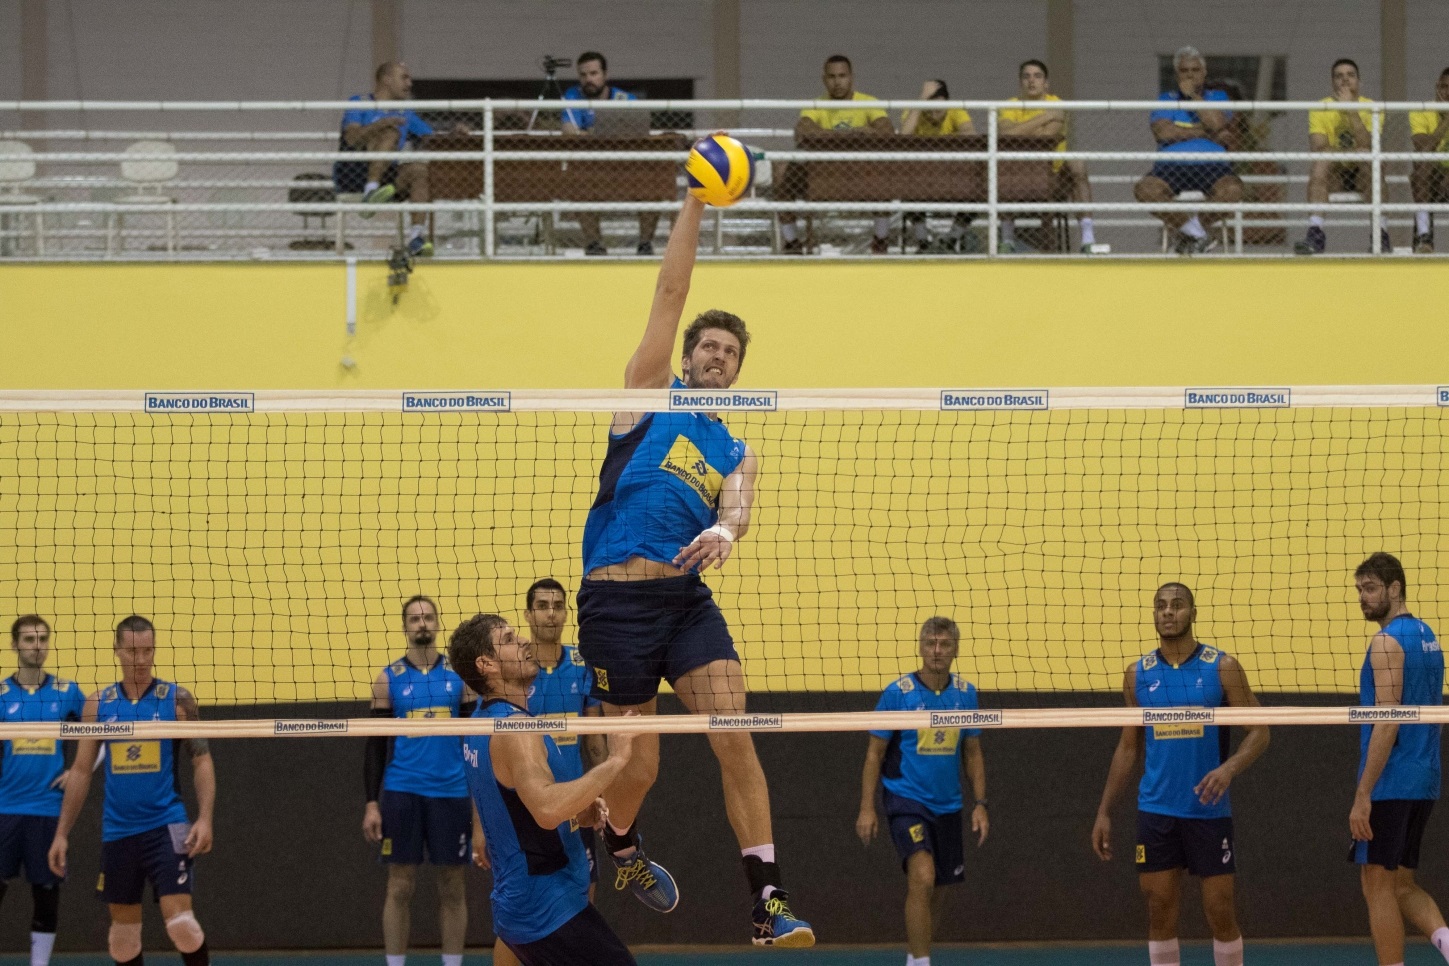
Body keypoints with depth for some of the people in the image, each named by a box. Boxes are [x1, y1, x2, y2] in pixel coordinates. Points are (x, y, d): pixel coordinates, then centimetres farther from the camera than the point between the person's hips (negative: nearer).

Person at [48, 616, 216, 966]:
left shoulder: (177, 699, -1)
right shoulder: (98, 704, 6)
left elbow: (202, 761, -2)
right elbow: (81, 771, 10)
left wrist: (205, 818, -15)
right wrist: (62, 833, 7)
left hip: (166, 826, -3)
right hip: (117, 830, 3)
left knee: (180, 919, -15)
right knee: (123, 927, 9)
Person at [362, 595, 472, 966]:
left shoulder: (459, 674, 6)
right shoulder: (389, 679, 4)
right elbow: (376, 745, 5)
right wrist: (371, 803, -2)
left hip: (452, 792, 1)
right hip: (401, 792, -1)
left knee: (451, 887, 4)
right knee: (400, 886, 0)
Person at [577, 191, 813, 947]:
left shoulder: (736, 453, 17)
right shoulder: (652, 395, 9)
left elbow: (737, 511, -5)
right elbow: (670, 292, 2)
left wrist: (724, 532, -30)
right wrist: (696, 201, -2)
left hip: (687, 600, 3)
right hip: (615, 598, -3)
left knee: (736, 740, -13)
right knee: (637, 768, 3)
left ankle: (769, 905, -14)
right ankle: (620, 848, 39)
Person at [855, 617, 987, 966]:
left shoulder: (965, 693, 3)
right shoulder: (898, 693, -9)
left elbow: (972, 753, 12)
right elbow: (875, 753, -4)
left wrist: (980, 804, 5)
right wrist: (867, 807, -9)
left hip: (947, 805, 5)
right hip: (906, 800, -5)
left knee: (933, 893, 11)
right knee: (922, 877, -22)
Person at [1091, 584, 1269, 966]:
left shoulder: (1222, 667, -2)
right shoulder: (1138, 674, 7)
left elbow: (1258, 731, -2)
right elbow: (1128, 748, 14)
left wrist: (1229, 768, -22)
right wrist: (1104, 811, 9)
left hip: (1208, 809, -2)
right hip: (1156, 811, 2)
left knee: (1220, 910, 0)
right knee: (1160, 912, 1)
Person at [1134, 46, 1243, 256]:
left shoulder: (1217, 97, 19)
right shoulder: (1166, 100, 17)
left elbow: (1217, 124, -4)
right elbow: (1163, 132, -4)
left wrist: (1193, 96, -2)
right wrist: (1210, 134, -3)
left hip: (1211, 165, 0)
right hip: (1172, 165, 0)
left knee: (1232, 189, -34)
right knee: (1145, 189, -32)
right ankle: (1197, 233, -17)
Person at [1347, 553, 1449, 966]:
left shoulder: (1388, 641, -13)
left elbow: (1387, 723, -19)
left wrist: (1363, 795, -19)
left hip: (1389, 786, -9)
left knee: (1378, 884, -1)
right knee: (1401, 884, 13)